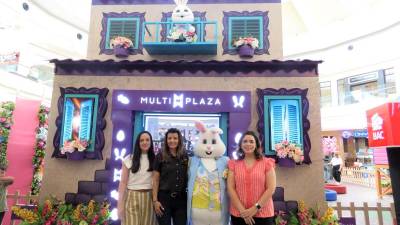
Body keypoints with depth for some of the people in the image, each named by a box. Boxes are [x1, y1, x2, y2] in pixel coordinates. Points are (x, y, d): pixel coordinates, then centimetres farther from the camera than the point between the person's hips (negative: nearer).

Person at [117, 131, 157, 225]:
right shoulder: (129, 159, 0)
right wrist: (120, 204, -5)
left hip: (149, 198, 2)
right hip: (132, 197, -2)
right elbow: (123, 183, -1)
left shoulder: (155, 159, 6)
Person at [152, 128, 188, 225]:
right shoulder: (160, 156, -2)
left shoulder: (185, 156, 4)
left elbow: (188, 176, 11)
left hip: (181, 198, 2)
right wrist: (155, 200, -7)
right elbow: (155, 180, -2)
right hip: (164, 197, -2)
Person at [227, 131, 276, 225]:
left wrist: (256, 208, -12)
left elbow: (271, 189, -6)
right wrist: (242, 210, -11)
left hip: (263, 214, -1)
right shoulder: (234, 164, 4)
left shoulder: (267, 163, 0)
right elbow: (230, 188, -2)